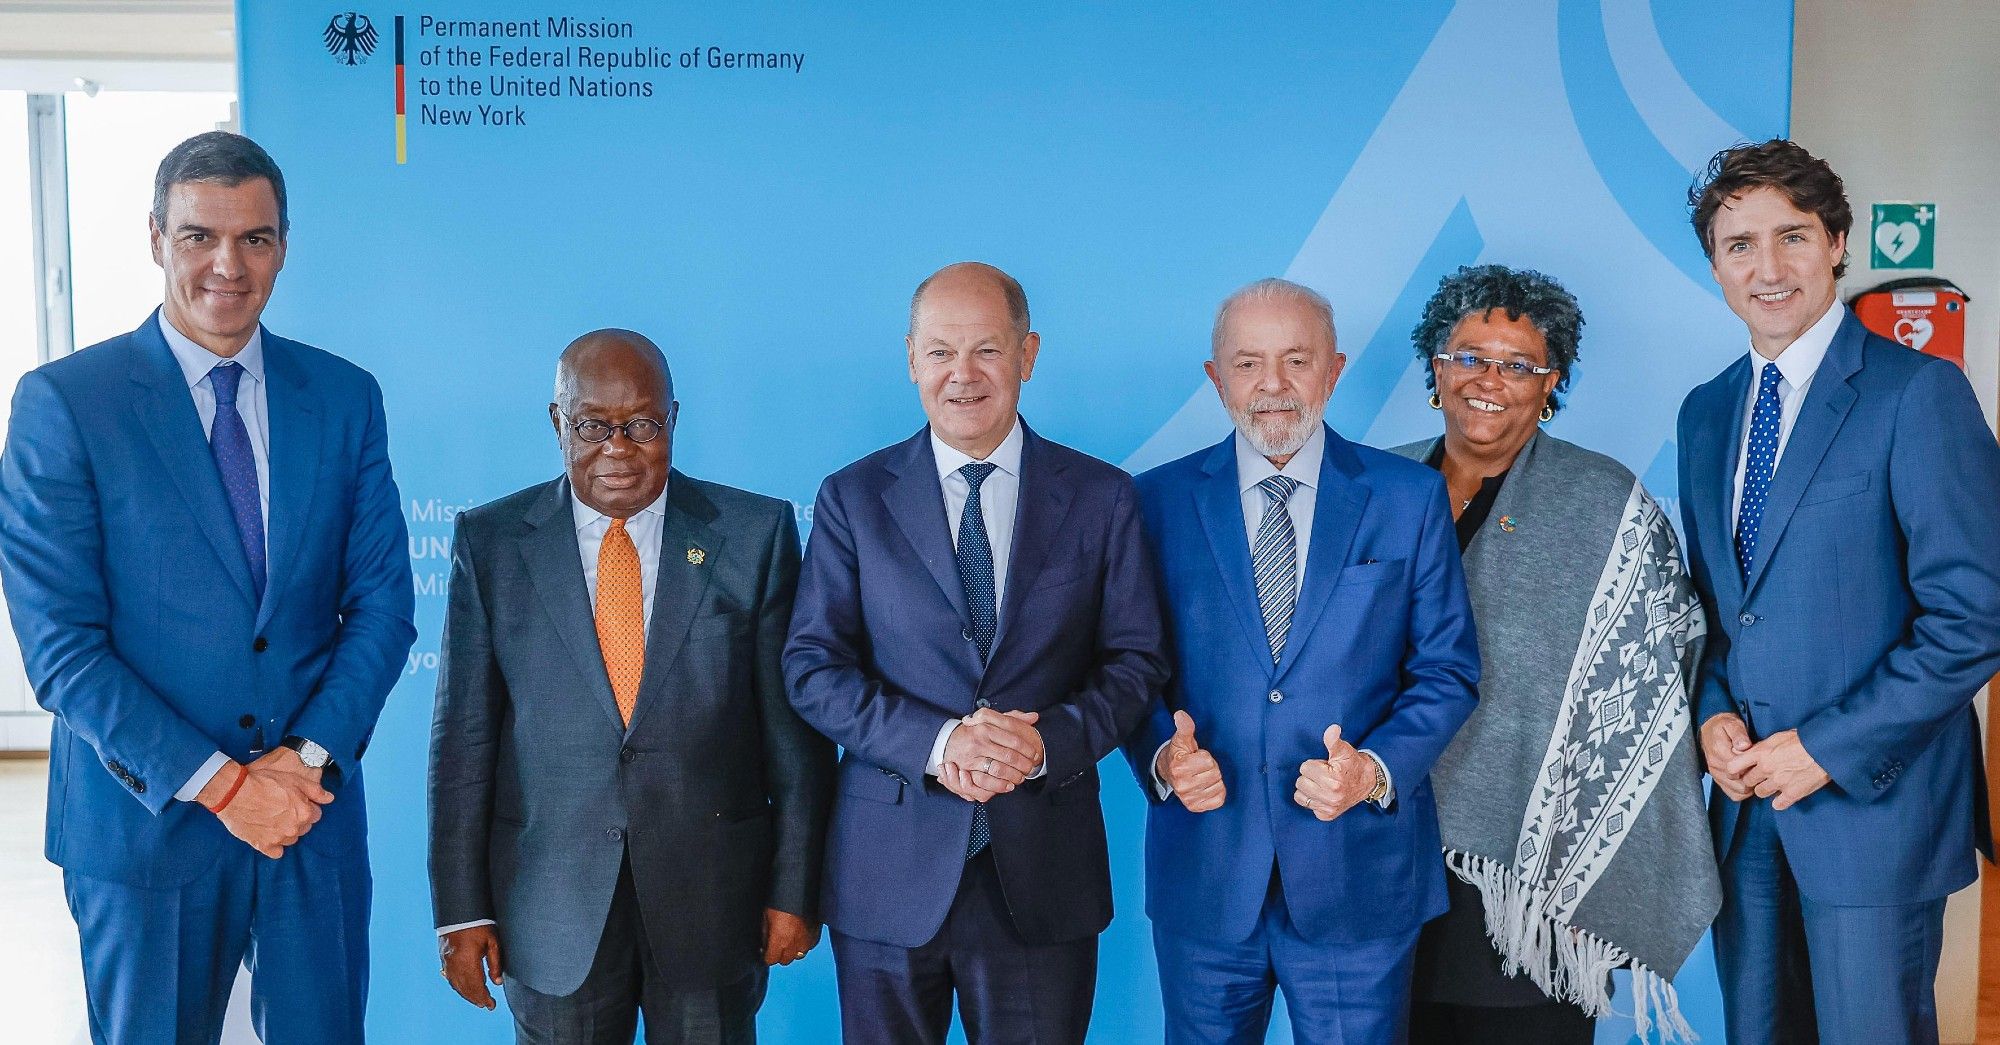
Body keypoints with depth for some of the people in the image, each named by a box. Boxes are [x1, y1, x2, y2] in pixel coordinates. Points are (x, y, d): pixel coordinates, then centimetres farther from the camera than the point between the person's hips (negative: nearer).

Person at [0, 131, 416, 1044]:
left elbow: (382, 602, 3)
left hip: (316, 811, 3)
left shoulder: (345, 396, 3)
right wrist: (219, 786, -15)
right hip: (143, 822, -2)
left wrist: (310, 757, -10)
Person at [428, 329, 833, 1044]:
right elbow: (463, 736, 0)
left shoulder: (755, 532, -3)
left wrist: (794, 888, -3)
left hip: (715, 889, 0)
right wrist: (462, 907, -2)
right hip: (553, 898, 1)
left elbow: (795, 725, -2)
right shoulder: (491, 542, 0)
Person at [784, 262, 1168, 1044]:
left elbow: (1136, 658, 2)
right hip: (889, 870, 0)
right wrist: (937, 743, -18)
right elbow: (812, 668, -3)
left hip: (1043, 870, 0)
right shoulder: (853, 498, 1)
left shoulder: (1100, 496, 2)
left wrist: (1049, 741, -16)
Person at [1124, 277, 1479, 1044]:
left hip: (1359, 880, 0)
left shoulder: (1410, 499, 1)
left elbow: (1446, 671, 2)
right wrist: (1161, 757, -15)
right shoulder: (1159, 501, 2)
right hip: (1203, 874, 1)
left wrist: (1376, 770, -15)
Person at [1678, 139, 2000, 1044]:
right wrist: (1712, 713, -1)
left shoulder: (1919, 393, -10)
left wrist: (1829, 749, -15)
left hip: (1871, 800, -5)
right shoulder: (1705, 411, 10)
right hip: (1745, 800, 6)